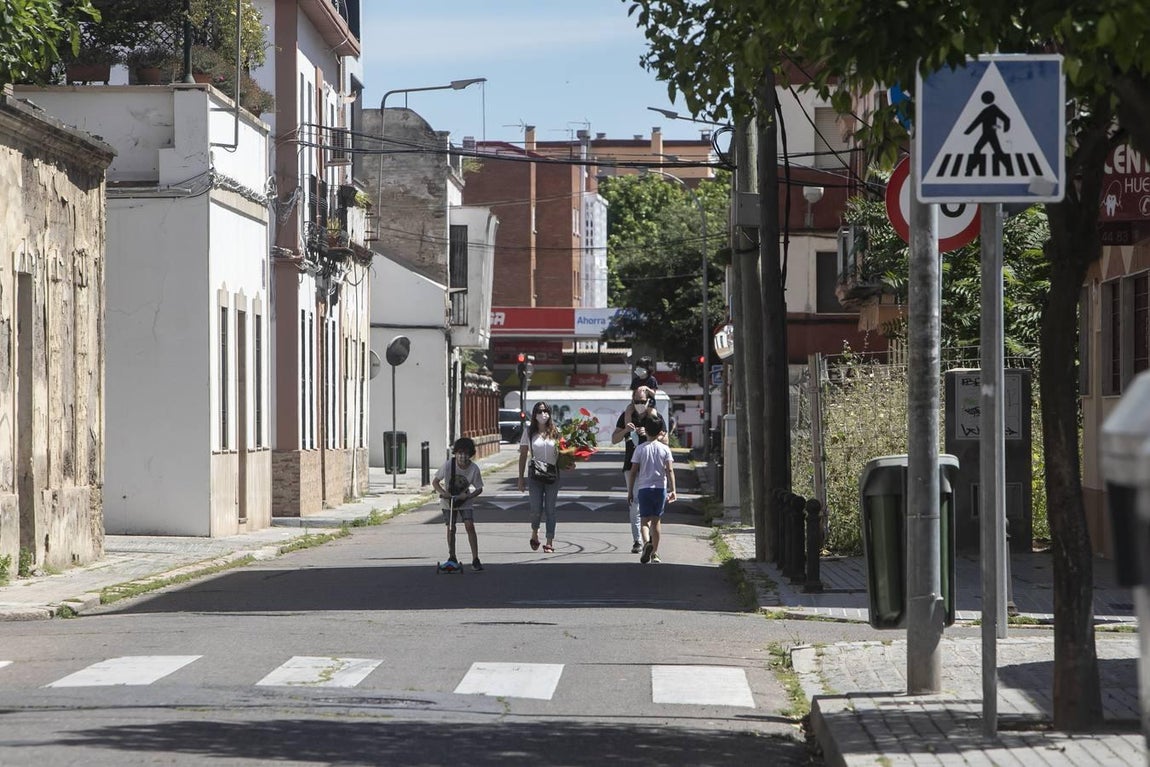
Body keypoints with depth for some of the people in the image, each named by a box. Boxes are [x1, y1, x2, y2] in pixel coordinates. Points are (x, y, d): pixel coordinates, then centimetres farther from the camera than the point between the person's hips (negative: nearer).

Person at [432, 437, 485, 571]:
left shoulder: (474, 469, -21)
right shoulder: (448, 466, -22)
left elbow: (479, 489, -10)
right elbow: (435, 482, -12)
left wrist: (467, 496, -27)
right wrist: (443, 492, -29)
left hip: (464, 500, 0)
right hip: (448, 500, 0)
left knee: (470, 526, -12)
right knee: (451, 528, 0)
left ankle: (475, 559, -8)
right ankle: (452, 557, 15)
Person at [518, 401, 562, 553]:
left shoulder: (555, 432, 3)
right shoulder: (529, 432, 2)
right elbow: (523, 455, 5)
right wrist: (521, 478, 3)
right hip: (535, 474, 0)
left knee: (550, 509, 0)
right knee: (536, 509, -3)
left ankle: (549, 542, 5)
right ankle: (534, 533, 26)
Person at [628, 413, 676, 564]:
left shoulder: (640, 449, -2)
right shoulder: (664, 448, -1)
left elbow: (633, 471, -1)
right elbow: (670, 470, -7)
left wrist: (630, 491, 6)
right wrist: (673, 490, -5)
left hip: (643, 488, -1)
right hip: (660, 488, 1)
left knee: (645, 519, 1)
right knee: (656, 520, 11)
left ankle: (646, 542, -28)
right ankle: (654, 552, 14)